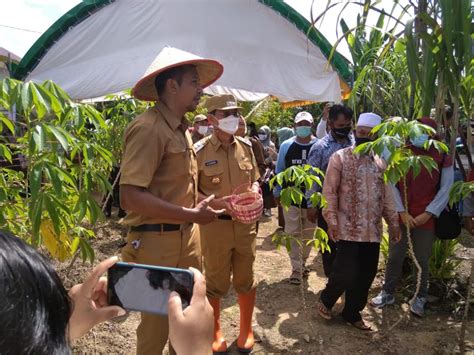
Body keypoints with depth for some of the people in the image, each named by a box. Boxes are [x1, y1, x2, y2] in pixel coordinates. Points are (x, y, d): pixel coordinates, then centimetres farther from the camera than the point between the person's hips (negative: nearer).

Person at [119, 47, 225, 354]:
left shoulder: (181, 130, 12)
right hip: (158, 243, -8)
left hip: (187, 238, 9)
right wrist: (193, 215, -20)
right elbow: (131, 197, -25)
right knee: (157, 324, 10)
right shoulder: (149, 127, -17)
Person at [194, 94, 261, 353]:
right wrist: (217, 203, -21)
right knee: (215, 283, 12)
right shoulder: (200, 151, -11)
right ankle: (215, 331, 35)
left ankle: (246, 330, 37)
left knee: (245, 280, 16)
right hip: (215, 224, -4)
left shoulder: (246, 146, 4)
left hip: (245, 223, 4)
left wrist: (254, 193, -6)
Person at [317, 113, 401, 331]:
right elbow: (329, 191, -8)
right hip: (348, 229, -5)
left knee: (366, 274, 10)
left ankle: (352, 313, 29)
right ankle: (326, 300, 23)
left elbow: (386, 195, 15)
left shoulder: (380, 163, 11)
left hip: (373, 230, 5)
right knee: (346, 272, -6)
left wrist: (393, 222, 12)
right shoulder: (340, 157, -4)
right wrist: (331, 220, -14)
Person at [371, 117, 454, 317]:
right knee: (395, 257, 11)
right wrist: (402, 212, -8)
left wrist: (427, 214, -9)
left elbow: (445, 190, -2)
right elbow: (392, 185, -1)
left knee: (422, 260, 11)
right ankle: (388, 293, 26)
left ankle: (420, 298, 28)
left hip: (426, 218, -1)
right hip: (400, 216, 1)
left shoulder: (442, 158, -2)